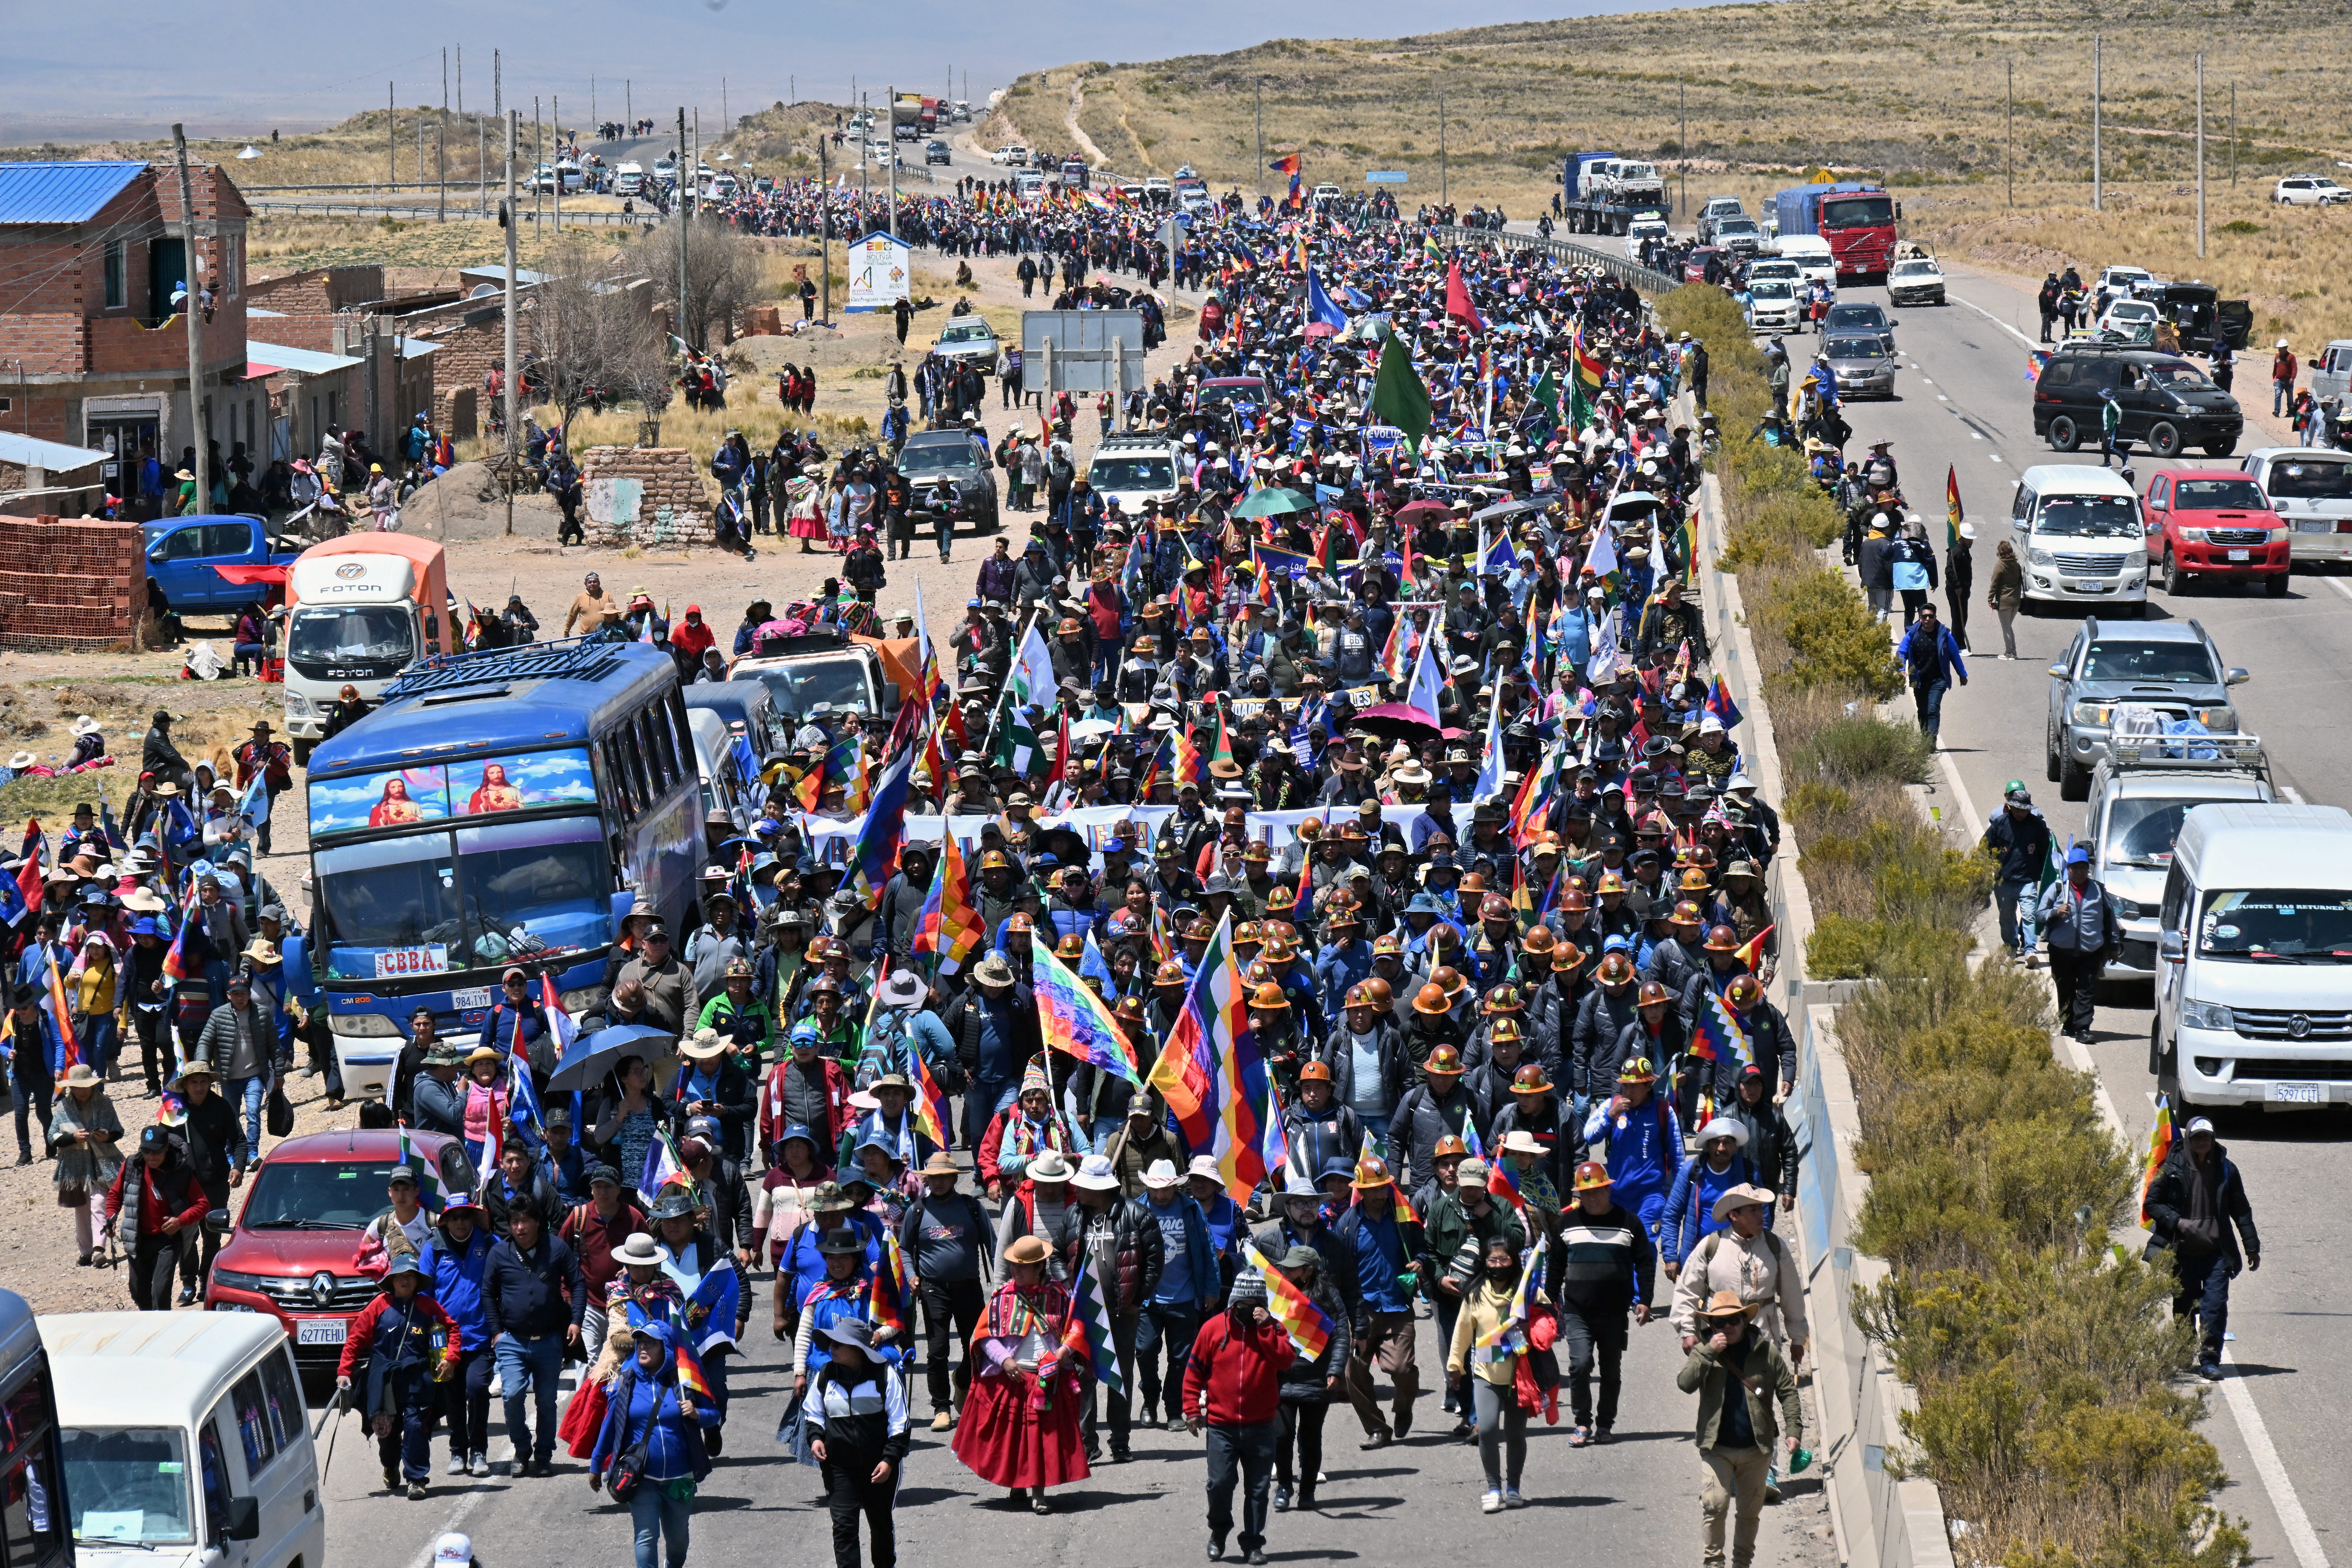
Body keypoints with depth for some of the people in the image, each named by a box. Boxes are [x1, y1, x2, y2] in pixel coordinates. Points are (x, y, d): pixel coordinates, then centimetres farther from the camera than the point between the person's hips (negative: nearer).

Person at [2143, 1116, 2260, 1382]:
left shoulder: (2226, 1170, 5)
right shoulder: (2172, 1169, -1)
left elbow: (2241, 1210, 13)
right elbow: (2152, 1204, 2)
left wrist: (2251, 1246, 11)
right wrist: (2177, 1222, -14)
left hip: (2216, 1252, 1)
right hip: (2182, 1252, 0)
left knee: (2216, 1305, -10)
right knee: (2184, 1306, 7)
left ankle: (2210, 1360, -9)